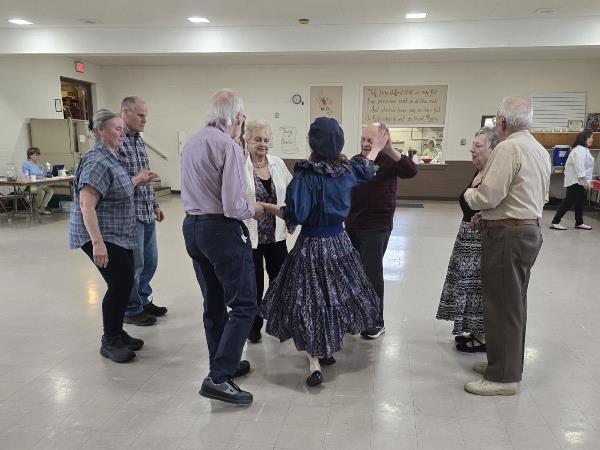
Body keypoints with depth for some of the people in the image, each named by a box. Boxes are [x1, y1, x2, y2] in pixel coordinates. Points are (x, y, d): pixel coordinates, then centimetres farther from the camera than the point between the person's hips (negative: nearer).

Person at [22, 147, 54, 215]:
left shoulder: (40, 165, 20)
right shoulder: (26, 164, -1)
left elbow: (43, 176, 19)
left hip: (41, 185, 7)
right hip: (31, 186, -7)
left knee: (51, 190, -19)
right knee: (41, 192, -34)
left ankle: (43, 208, -13)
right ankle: (38, 208, -9)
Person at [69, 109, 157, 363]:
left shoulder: (111, 158, 10)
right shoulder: (97, 161, -19)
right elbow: (86, 204, -25)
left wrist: (138, 180, 22)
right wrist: (97, 243, -30)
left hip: (119, 235, 9)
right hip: (102, 237, -9)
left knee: (124, 282, 12)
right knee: (120, 283, -7)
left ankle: (117, 333, 27)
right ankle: (109, 342, 9)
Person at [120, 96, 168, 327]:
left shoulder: (139, 139, 13)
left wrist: (155, 204, 19)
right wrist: (137, 181, -23)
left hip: (148, 212, 8)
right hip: (129, 213, -8)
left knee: (150, 260, 17)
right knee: (134, 264, 3)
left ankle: (143, 300, 34)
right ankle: (131, 310, 20)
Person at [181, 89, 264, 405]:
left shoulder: (191, 142, 11)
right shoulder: (229, 146, -16)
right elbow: (233, 206, -21)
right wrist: (253, 210, 0)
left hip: (192, 226, 9)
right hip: (222, 229, -9)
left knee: (214, 302, 17)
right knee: (243, 305, 0)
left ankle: (224, 365, 31)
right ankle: (218, 378, -1)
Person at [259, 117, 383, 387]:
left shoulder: (306, 174, -18)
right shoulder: (346, 170, 0)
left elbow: (294, 215, -21)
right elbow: (365, 169, 23)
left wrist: (270, 208, -4)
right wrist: (376, 148, 40)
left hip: (312, 245, -5)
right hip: (339, 241, 6)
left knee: (307, 301, 4)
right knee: (337, 294, 18)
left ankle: (314, 364, 4)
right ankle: (328, 351, 33)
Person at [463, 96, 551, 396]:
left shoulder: (508, 148, -17)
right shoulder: (540, 150, 14)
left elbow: (487, 196, -23)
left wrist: (469, 194, 1)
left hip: (507, 236, -10)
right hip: (530, 230, 10)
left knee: (502, 305, -2)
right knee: (514, 302, 17)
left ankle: (503, 377, 8)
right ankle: (507, 363, 30)